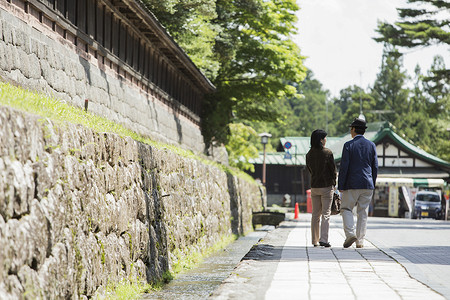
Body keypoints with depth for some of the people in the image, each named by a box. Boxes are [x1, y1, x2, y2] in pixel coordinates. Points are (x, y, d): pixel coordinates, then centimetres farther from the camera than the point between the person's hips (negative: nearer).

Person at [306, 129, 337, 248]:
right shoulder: (327, 152, -10)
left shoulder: (309, 154, 3)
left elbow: (310, 169, 11)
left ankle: (315, 240, 12)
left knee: (315, 214, 11)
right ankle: (323, 239, -10)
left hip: (314, 186, 4)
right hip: (326, 186, -4)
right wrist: (333, 184, 8)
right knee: (326, 214, -2)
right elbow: (333, 170, -5)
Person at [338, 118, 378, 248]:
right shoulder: (371, 145, 6)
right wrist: (372, 184, 16)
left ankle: (350, 234, -12)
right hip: (368, 184, 4)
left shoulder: (348, 145, -6)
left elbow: (344, 167, -9)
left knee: (346, 209, 8)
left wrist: (340, 186, -4)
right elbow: (375, 167, 8)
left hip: (352, 184, -4)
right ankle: (360, 241, 6)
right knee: (363, 213, 8)